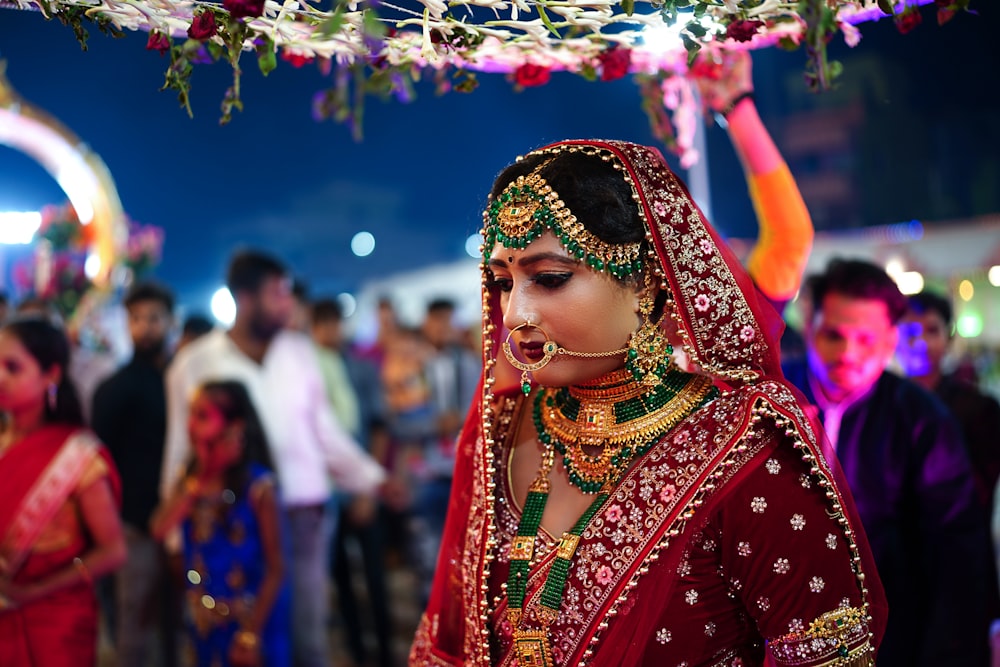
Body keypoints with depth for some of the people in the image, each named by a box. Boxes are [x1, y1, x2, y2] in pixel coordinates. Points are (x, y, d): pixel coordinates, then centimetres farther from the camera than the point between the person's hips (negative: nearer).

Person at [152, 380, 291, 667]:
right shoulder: (190, 481, 2)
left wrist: (252, 634, -14)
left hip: (250, 621, -5)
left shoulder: (258, 486, -15)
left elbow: (276, 569, -13)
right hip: (205, 624, 6)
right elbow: (160, 529, -16)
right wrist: (200, 477, -15)